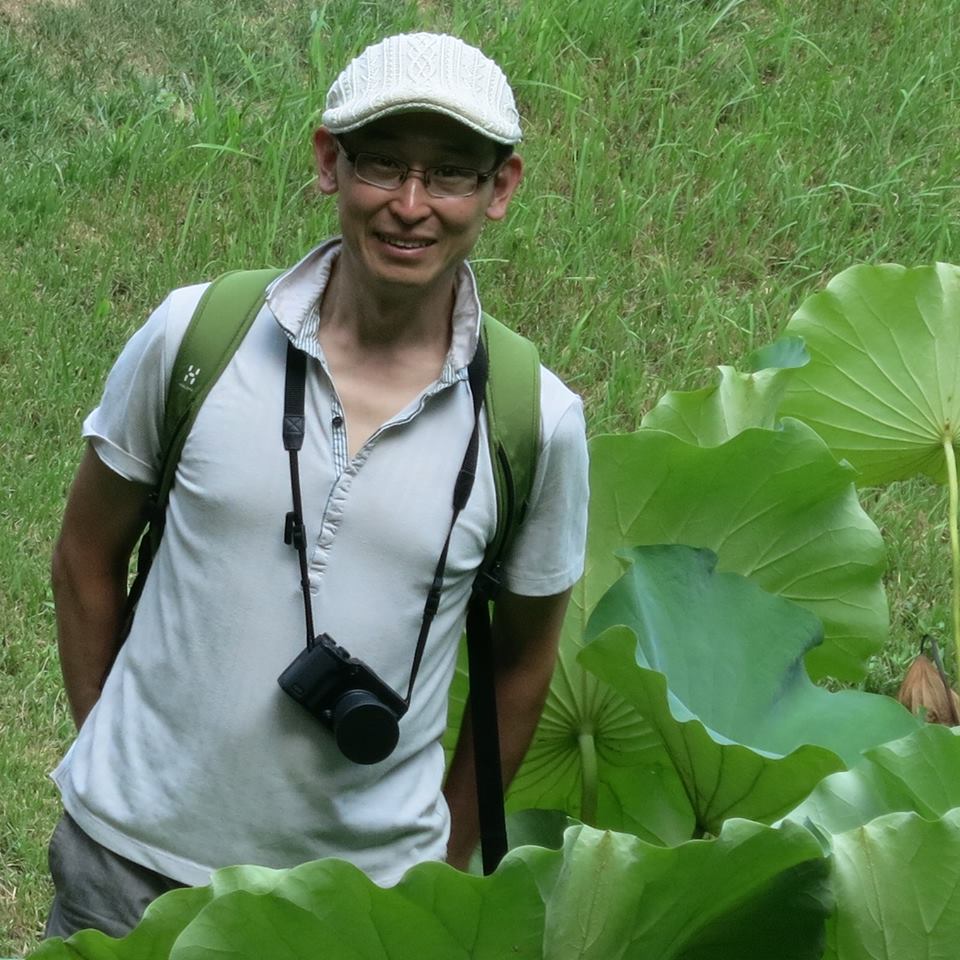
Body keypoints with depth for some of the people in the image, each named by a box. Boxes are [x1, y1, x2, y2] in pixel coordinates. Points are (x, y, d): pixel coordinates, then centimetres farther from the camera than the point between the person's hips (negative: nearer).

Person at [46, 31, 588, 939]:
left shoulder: (538, 422, -8)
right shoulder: (193, 336, -8)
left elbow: (521, 661, 5)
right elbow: (86, 559, 5)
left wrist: (447, 866, 11)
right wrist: (107, 748, 9)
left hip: (367, 888, 0)